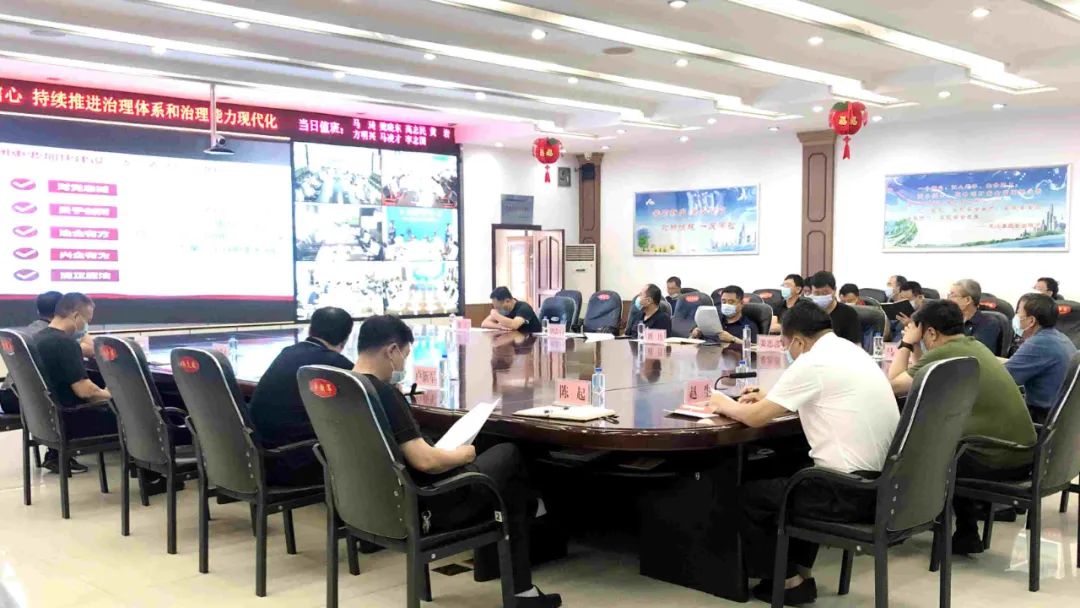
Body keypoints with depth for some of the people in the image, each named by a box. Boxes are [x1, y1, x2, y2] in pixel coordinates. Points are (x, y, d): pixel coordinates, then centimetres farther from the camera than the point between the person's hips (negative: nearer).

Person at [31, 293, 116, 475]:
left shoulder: (36, 338, 7)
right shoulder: (65, 343, -22)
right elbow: (84, 390, -25)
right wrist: (109, 395, -6)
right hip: (66, 421, -9)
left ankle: (57, 455, 18)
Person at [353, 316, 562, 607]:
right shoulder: (383, 394, -26)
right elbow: (424, 460, -28)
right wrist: (462, 455, -8)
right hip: (417, 507, -9)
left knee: (504, 456, 22)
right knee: (510, 455, 13)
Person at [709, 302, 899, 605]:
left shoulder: (812, 362, -13)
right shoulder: (851, 352, 13)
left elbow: (755, 417, -8)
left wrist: (725, 405, 12)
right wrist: (769, 397, 24)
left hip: (854, 491, -9)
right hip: (885, 482, 9)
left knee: (749, 494, 9)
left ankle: (788, 580, 20)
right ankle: (801, 570, 32)